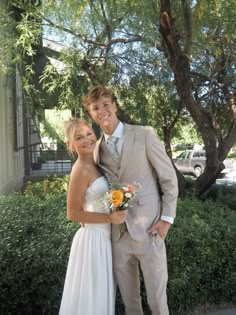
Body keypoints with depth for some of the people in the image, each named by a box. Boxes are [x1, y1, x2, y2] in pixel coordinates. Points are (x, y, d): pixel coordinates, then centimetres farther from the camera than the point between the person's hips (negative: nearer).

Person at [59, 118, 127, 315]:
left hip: (103, 235, 8)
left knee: (100, 291, 22)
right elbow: (73, 213, -19)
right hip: (94, 237, -8)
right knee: (91, 294, 8)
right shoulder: (81, 170, -20)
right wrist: (109, 218, -20)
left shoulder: (92, 164, 6)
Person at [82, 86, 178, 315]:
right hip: (117, 233, 4)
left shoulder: (144, 134, -5)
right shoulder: (96, 148, 8)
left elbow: (169, 177, -4)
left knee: (157, 294, 7)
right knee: (127, 295, 17)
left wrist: (167, 217, -8)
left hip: (148, 229, -4)